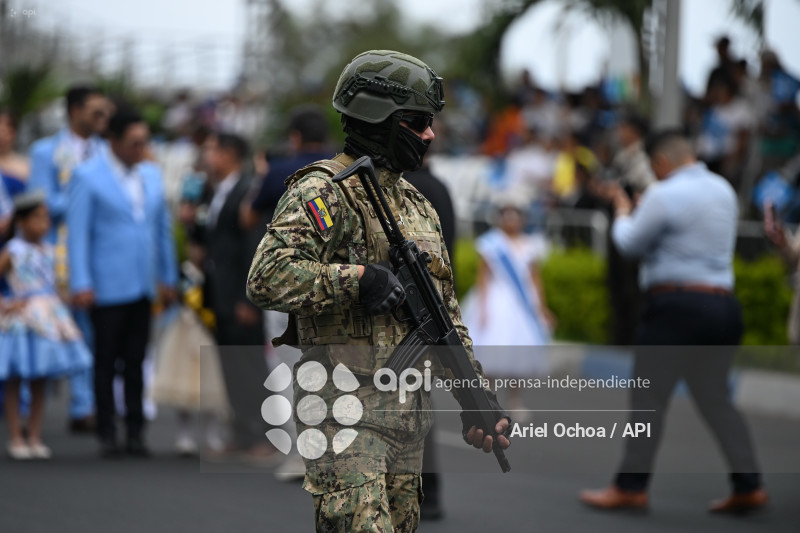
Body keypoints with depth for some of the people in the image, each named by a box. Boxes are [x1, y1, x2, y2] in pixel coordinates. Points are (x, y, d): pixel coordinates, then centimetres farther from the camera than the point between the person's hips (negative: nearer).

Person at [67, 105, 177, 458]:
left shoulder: (151, 175, 12)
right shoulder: (88, 177, -5)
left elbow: (162, 227, 17)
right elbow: (77, 232, -8)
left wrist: (169, 278, 15)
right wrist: (81, 284, -13)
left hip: (143, 285, 5)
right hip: (107, 287, -5)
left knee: (136, 361, 7)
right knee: (106, 361, 0)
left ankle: (135, 432, 12)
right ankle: (107, 435, 5)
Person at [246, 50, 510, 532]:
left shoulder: (418, 206, 18)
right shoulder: (324, 191, -9)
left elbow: (447, 315, 21)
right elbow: (268, 278, -23)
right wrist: (358, 279, -22)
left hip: (409, 411, 8)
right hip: (345, 412, -8)